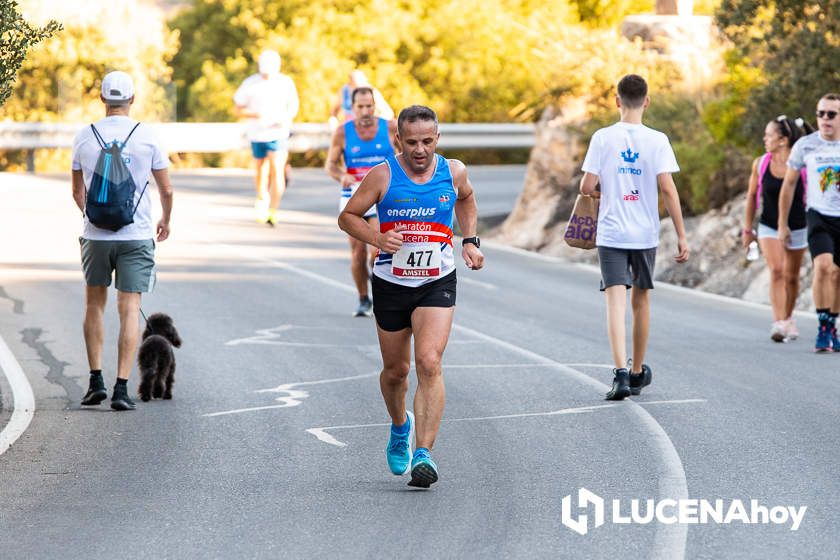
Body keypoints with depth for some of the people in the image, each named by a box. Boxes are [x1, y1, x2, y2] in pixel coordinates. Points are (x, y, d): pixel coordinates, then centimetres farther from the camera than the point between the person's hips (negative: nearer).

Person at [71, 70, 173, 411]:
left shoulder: (85, 137, 1)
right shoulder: (147, 137, -4)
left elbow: (77, 193, 12)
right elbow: (166, 190, 3)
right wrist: (165, 222, 23)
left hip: (96, 235, 1)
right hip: (136, 235, -1)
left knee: (94, 304, 18)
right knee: (129, 310, -1)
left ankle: (96, 381, 13)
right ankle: (121, 388, -8)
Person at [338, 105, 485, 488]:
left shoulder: (453, 171, -4)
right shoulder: (384, 176, -12)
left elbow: (466, 198, 20)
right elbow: (348, 216, -3)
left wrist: (470, 240, 7)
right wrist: (378, 238, -21)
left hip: (437, 284, 0)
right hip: (390, 284, 0)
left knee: (429, 363, -19)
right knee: (395, 370, 13)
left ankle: (424, 453, -22)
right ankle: (400, 426, 45)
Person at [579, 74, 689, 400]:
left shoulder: (603, 138, -4)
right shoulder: (657, 140, -5)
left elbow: (587, 187, -6)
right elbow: (668, 189, -9)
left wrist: (591, 191, 19)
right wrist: (681, 236, -5)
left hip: (611, 235, -1)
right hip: (645, 234, 1)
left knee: (616, 302, -6)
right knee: (641, 301, 16)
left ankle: (621, 372, -22)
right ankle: (638, 373, 29)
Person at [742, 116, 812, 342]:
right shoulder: (760, 164, -5)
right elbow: (752, 196, 6)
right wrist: (747, 229, 9)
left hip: (797, 228, 0)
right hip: (769, 228, 0)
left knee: (791, 277, 11)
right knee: (776, 271, -18)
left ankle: (788, 319, 33)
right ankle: (779, 323, -24)